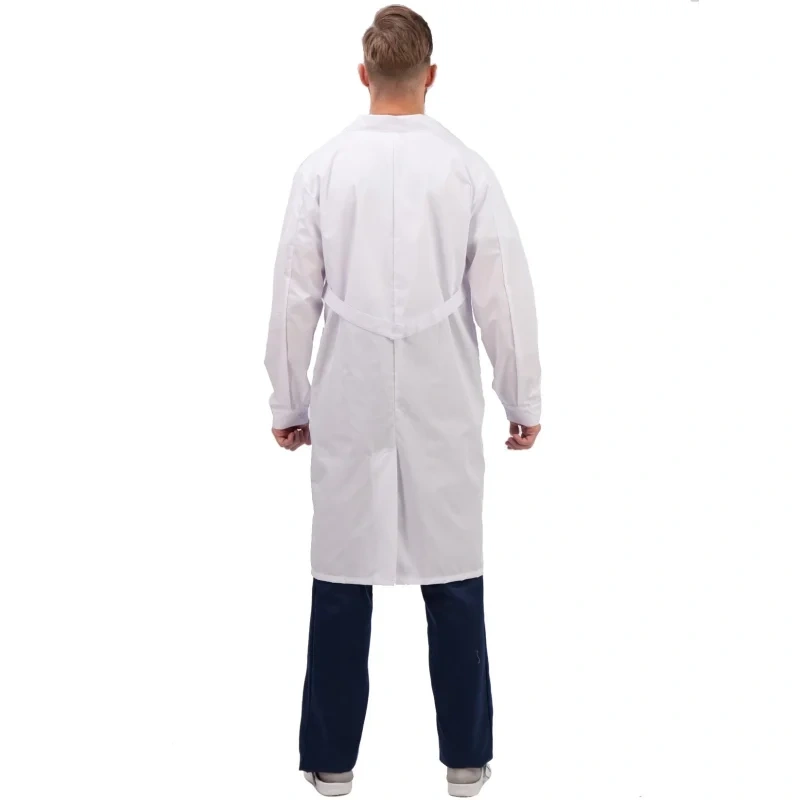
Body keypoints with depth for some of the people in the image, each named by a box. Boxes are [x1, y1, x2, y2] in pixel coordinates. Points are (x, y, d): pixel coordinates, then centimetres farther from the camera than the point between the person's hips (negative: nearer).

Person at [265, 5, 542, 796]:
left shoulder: (323, 167, -4)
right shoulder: (466, 168, -5)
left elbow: (294, 297, -2)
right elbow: (505, 296, -3)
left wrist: (287, 401, 9)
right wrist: (524, 400, 7)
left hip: (348, 405, 0)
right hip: (442, 406, 0)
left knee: (341, 582, 9)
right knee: (453, 582, 9)